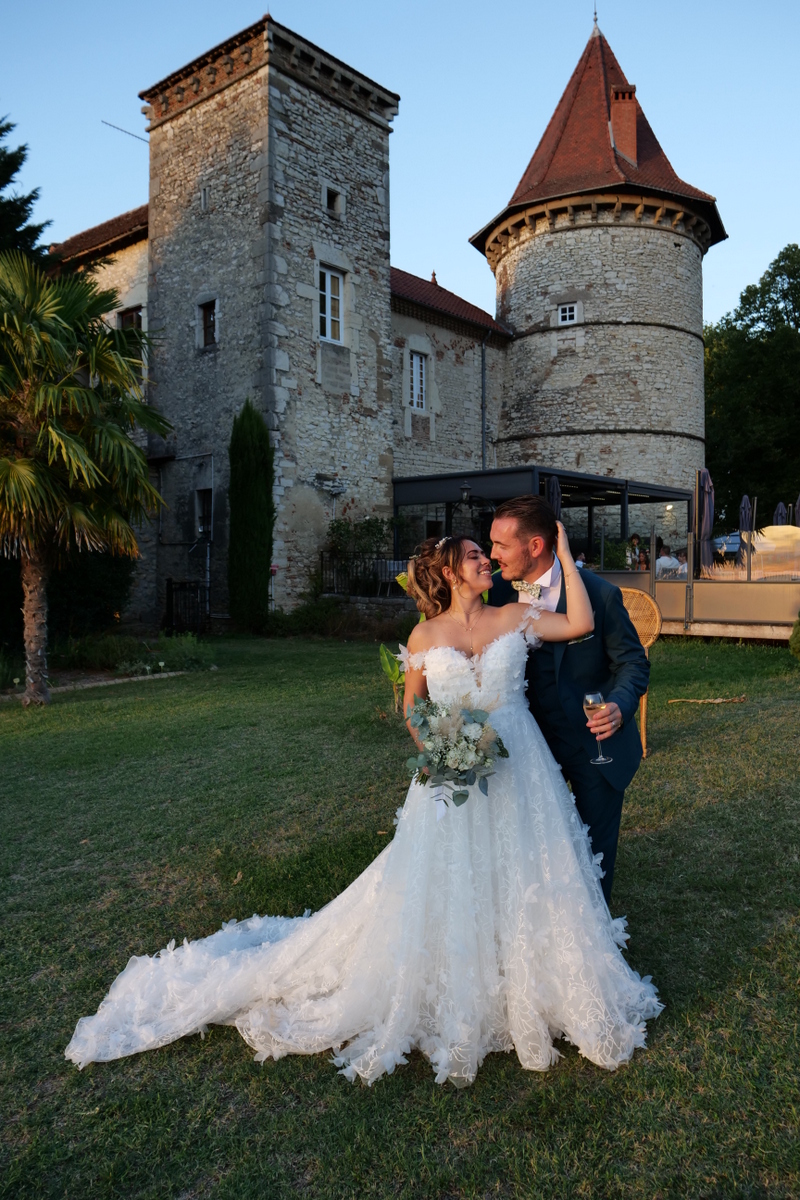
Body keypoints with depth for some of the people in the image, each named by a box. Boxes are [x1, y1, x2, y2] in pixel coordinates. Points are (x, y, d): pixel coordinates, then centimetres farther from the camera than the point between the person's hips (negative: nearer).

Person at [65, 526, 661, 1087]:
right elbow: (413, 705, 6)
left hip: (518, 776, 2)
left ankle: (526, 990, 35)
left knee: (520, 888, 12)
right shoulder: (426, 636, -3)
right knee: (443, 893, 9)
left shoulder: (515, 618, 0)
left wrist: (564, 555, -9)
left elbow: (581, 624, -11)